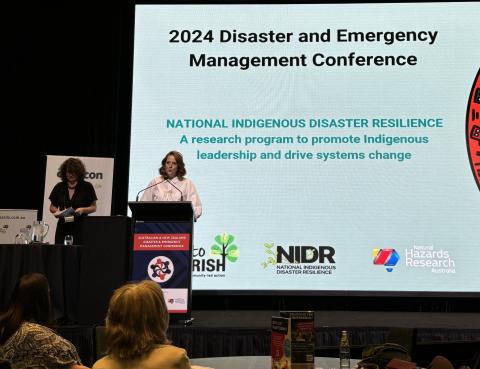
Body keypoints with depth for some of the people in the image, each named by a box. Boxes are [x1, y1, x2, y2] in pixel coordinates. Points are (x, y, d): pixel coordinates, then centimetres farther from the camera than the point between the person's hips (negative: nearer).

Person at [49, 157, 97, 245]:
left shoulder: (87, 187, 2)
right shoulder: (59, 187, 11)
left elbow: (94, 207, 4)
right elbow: (52, 207, 16)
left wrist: (83, 210, -14)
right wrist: (56, 211, -5)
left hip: (80, 227, -3)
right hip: (63, 227, 3)